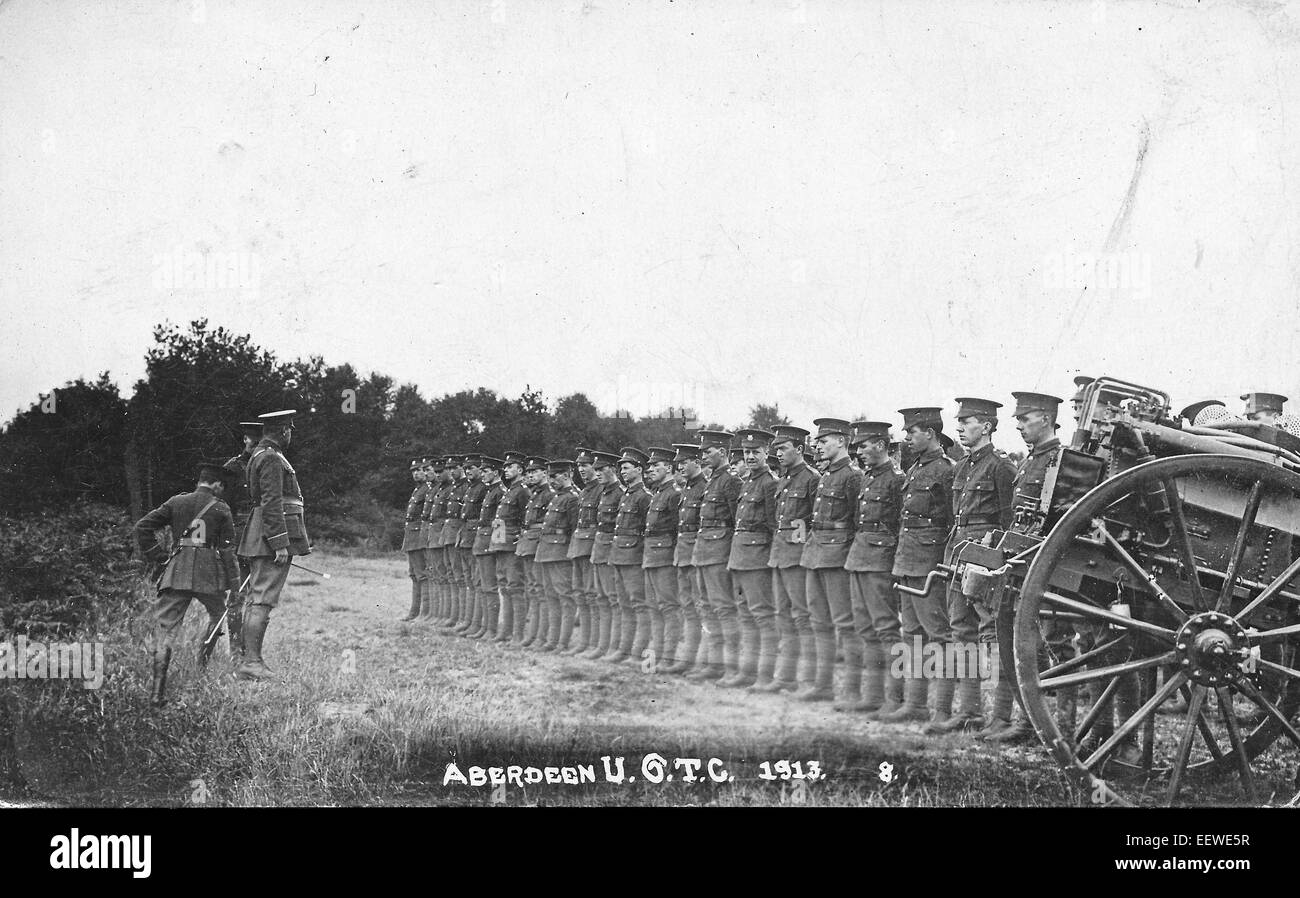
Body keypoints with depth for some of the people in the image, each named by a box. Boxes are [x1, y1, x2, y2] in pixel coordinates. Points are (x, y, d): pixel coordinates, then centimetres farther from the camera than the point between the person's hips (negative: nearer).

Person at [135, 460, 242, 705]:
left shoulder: (176, 502, 10)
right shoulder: (221, 510, 4)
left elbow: (143, 526, 6)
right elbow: (228, 550, 2)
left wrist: (155, 556, 14)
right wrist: (234, 581, 8)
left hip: (178, 572, 1)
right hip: (210, 573, -1)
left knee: (166, 626, -1)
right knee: (218, 614, 27)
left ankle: (157, 690, -13)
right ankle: (203, 663, 19)